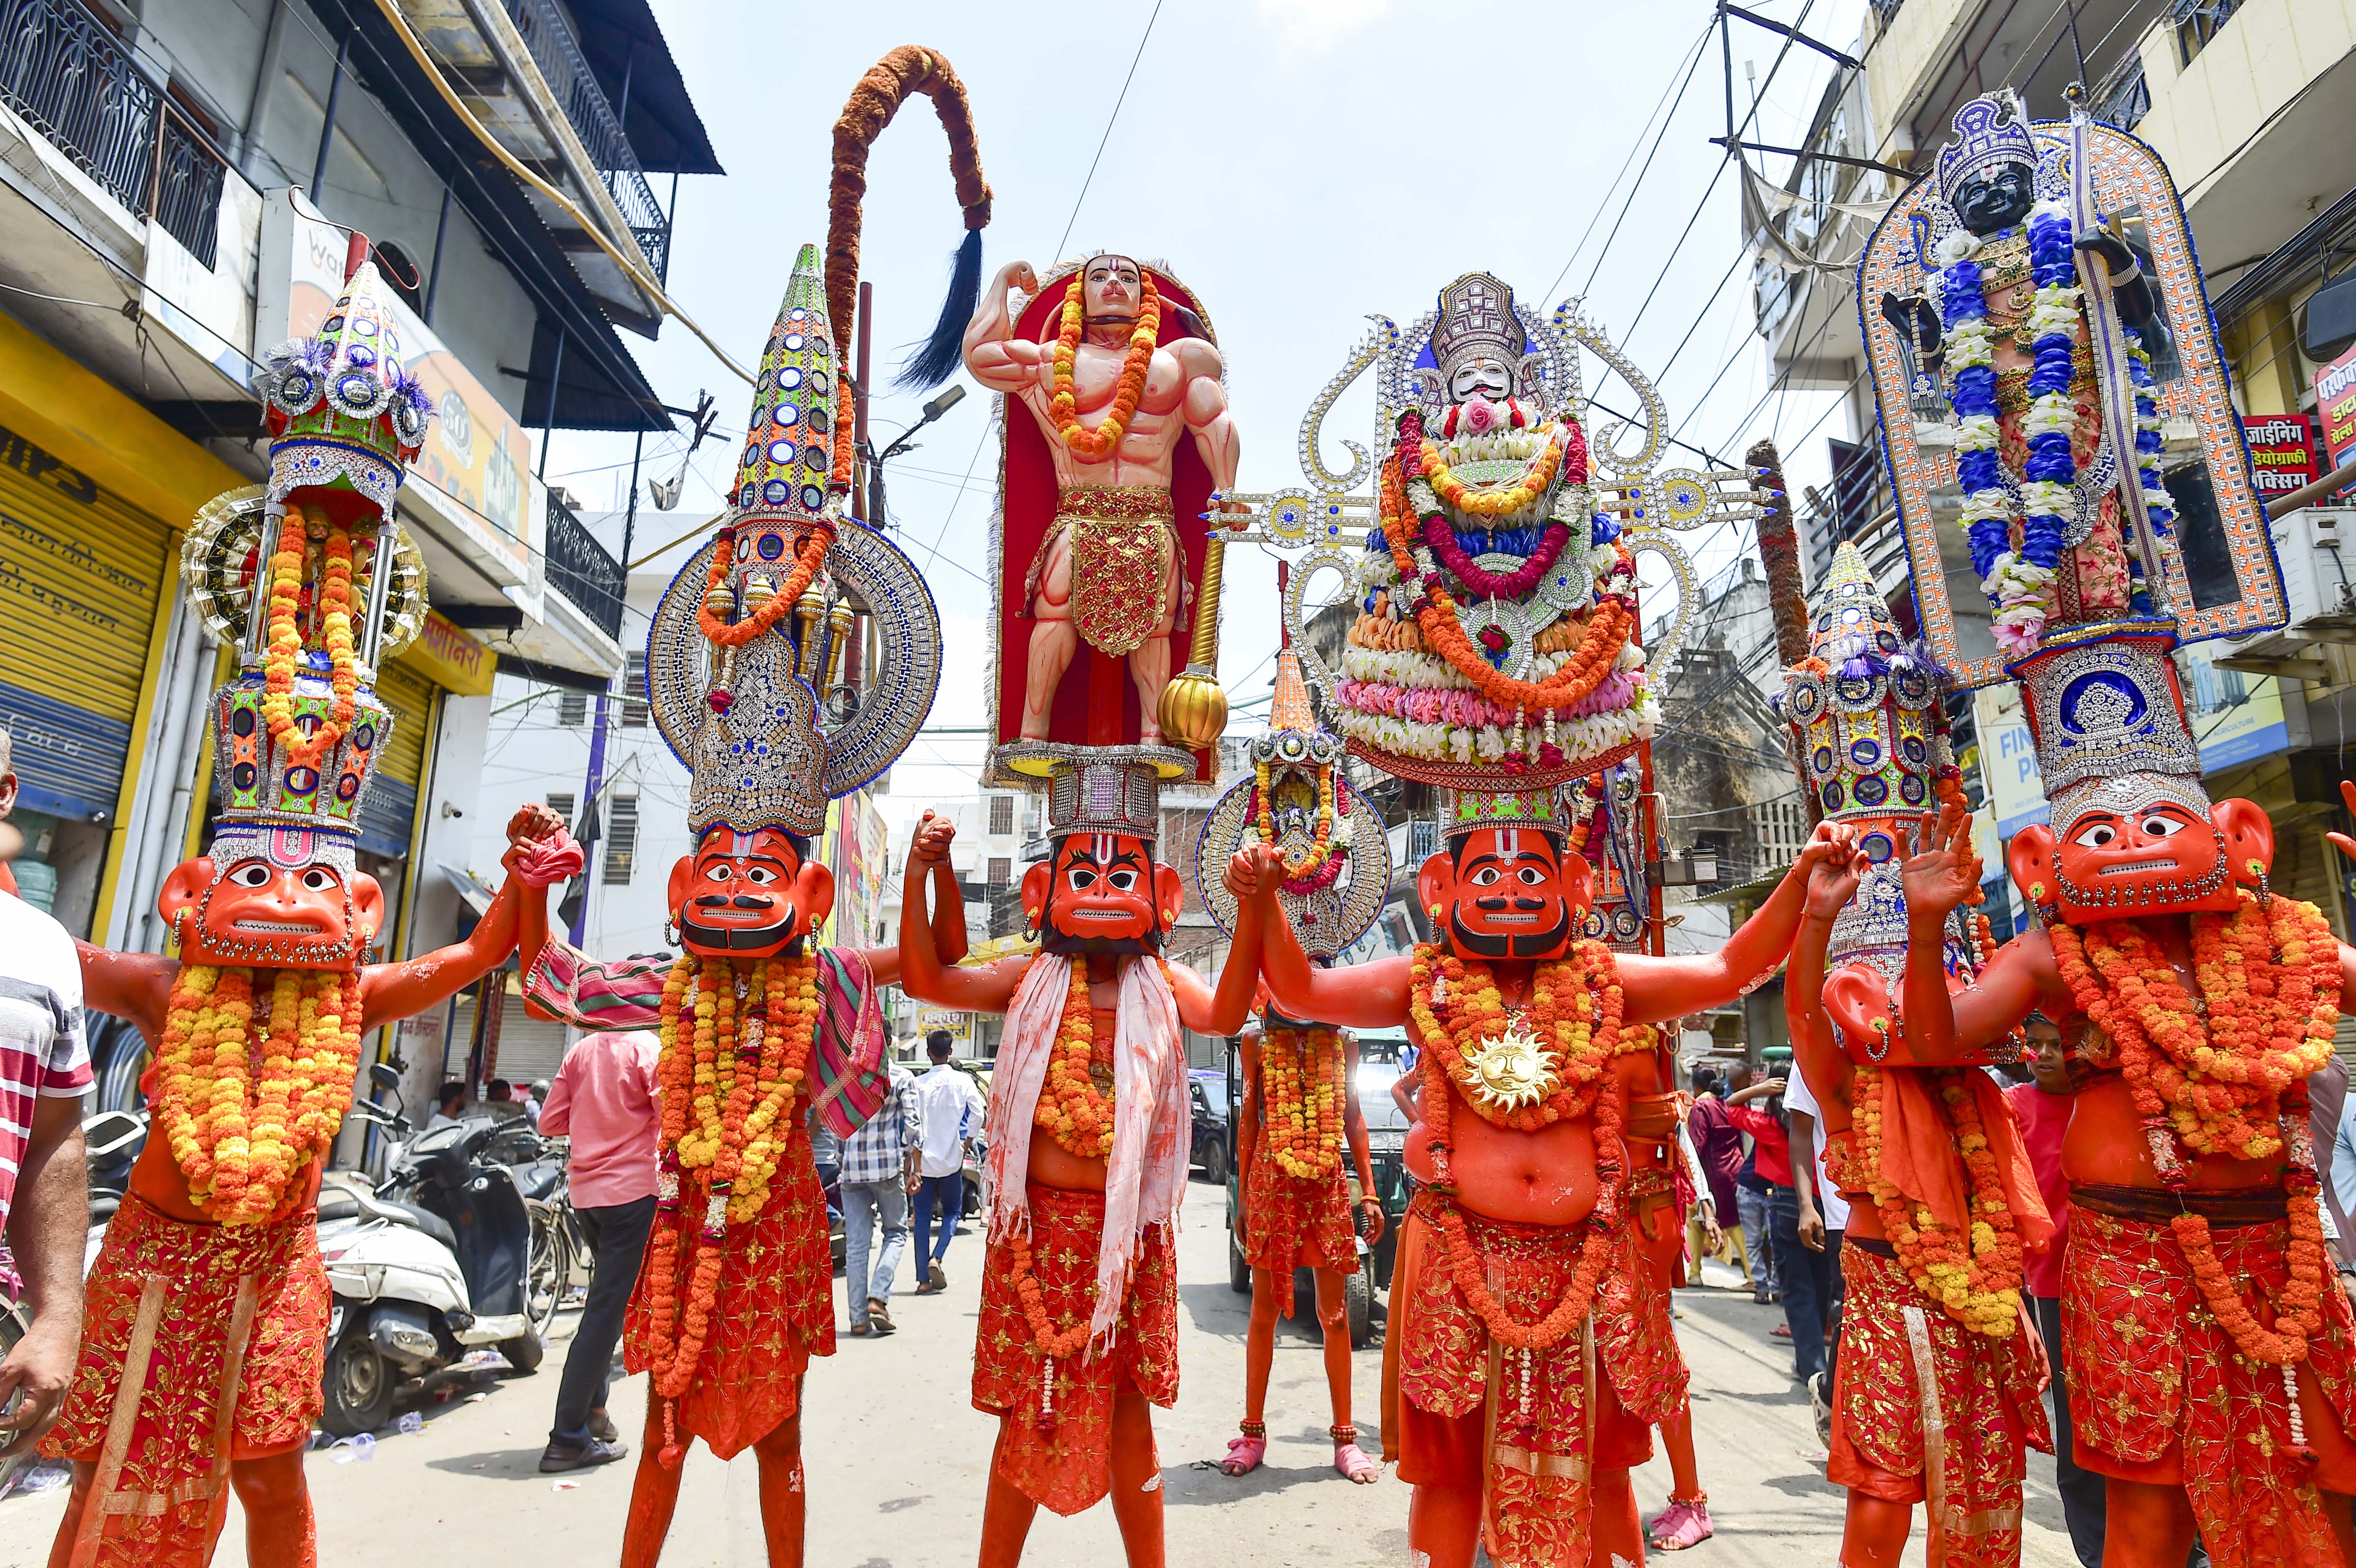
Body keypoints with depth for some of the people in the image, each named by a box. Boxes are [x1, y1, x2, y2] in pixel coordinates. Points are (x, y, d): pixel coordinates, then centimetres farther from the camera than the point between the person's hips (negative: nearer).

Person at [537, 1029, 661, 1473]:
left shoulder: (581, 1050, 7)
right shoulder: (647, 1047, -12)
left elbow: (550, 1122, 7)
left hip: (586, 1190, 7)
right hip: (633, 1189, -7)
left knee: (605, 1299, 23)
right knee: (609, 1310, -2)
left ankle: (593, 1408, 30)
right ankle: (569, 1437, 0)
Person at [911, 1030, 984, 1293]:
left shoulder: (919, 1084, -2)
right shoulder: (963, 1081, -4)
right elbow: (977, 1115, -11)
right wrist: (965, 1147, 2)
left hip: (923, 1159, 1)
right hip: (951, 1160, -1)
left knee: (923, 1217, 8)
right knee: (952, 1211, 15)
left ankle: (924, 1280, 8)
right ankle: (936, 1258, -8)